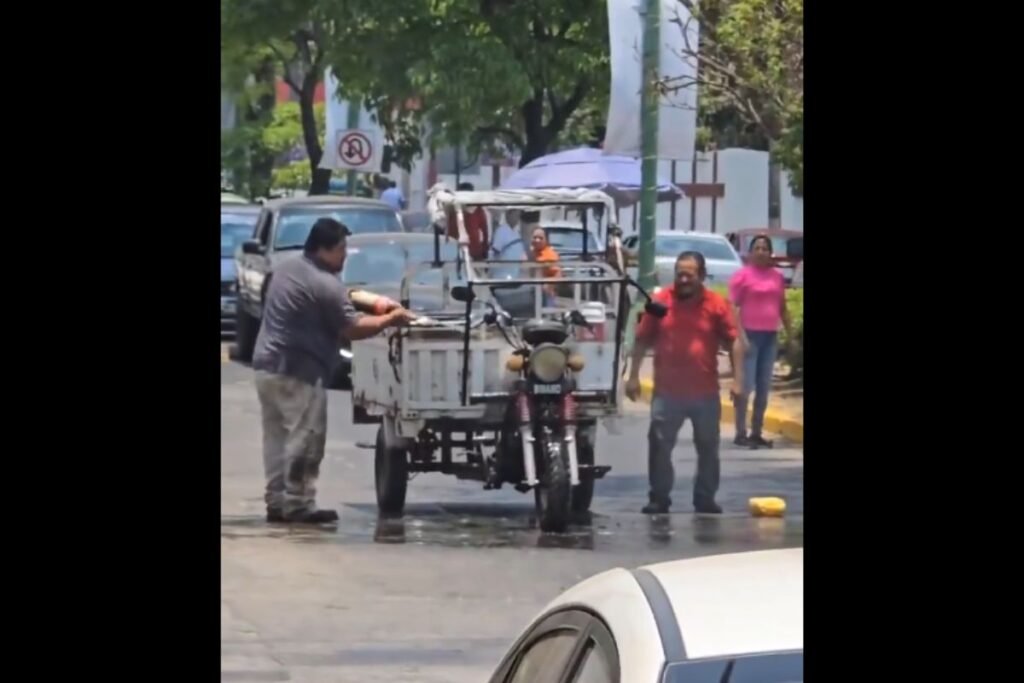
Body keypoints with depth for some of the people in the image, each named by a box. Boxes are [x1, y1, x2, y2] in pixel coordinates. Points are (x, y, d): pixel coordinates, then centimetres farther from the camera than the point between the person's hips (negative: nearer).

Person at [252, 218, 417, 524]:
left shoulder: (286, 269, 13)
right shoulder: (324, 284, -16)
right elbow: (352, 328, -12)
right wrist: (391, 319, 0)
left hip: (267, 364, 10)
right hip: (298, 372, -10)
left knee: (278, 437, 12)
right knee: (305, 439, -5)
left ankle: (277, 502, 12)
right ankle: (298, 504, -5)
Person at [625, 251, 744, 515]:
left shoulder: (717, 304, -3)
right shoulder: (660, 301, -1)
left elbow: (734, 342, 0)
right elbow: (642, 340, 6)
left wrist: (737, 378, -7)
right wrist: (633, 376, 3)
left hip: (706, 393, 0)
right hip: (667, 392, 0)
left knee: (708, 449, 10)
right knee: (659, 446, 1)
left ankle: (705, 499, 21)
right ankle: (659, 498, 10)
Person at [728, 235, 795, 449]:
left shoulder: (777, 276, 11)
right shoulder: (743, 275, -5)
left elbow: (782, 308, 18)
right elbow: (733, 307, -9)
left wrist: (790, 334, 15)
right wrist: (740, 336, -18)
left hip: (770, 336, 6)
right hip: (750, 335, -6)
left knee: (764, 388, 6)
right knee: (746, 386, -9)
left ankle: (756, 433, 12)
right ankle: (740, 433, -5)